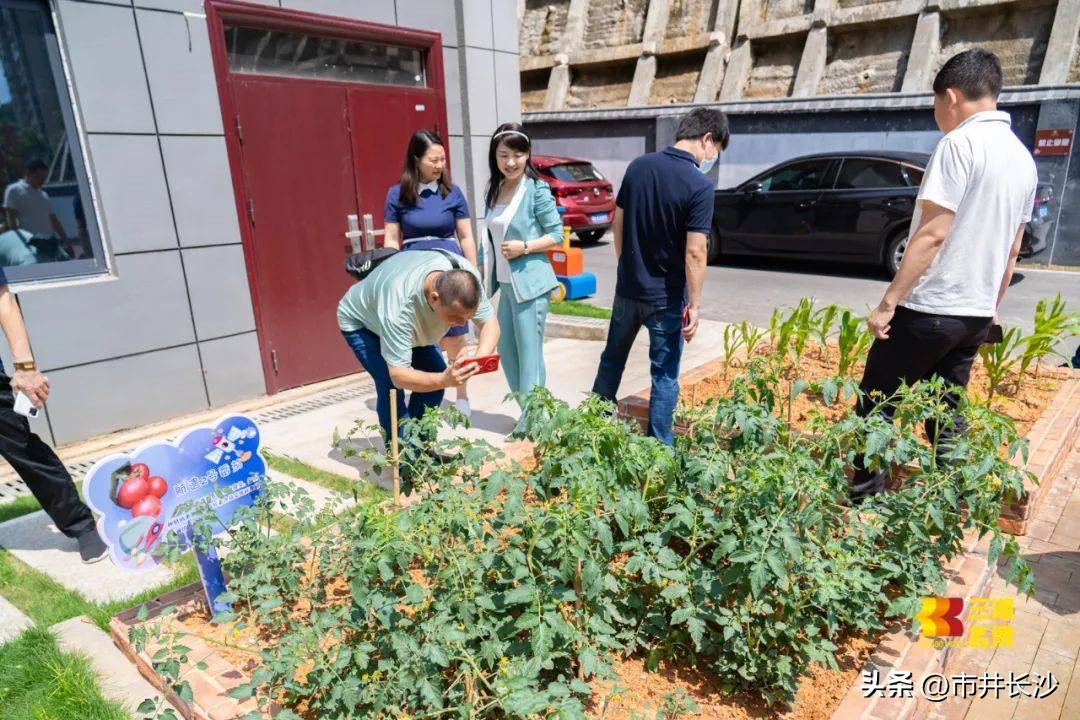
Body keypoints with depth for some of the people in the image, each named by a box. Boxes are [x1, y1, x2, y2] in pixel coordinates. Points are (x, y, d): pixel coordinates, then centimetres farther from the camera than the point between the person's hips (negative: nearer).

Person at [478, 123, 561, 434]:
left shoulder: (536, 189, -10)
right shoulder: (493, 189, 10)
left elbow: (556, 233, -8)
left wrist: (524, 247, -19)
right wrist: (488, 277, 16)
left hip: (530, 283, -7)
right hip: (504, 283, 8)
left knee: (529, 354, -2)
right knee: (506, 351, 13)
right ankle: (526, 412, 28)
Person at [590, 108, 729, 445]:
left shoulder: (638, 165, 0)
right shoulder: (700, 186, -17)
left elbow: (617, 222, 6)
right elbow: (695, 252, -19)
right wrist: (694, 305, -12)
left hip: (627, 288, 5)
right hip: (666, 297, -5)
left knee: (613, 357, 22)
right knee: (665, 375, 9)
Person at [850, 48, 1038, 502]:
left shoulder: (960, 143, -13)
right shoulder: (1023, 158, 13)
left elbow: (932, 234, -20)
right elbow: (1012, 250, 19)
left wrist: (888, 302, -17)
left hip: (928, 309, -8)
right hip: (976, 314, 8)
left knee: (875, 408, 2)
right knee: (947, 416, 17)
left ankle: (864, 503, 7)